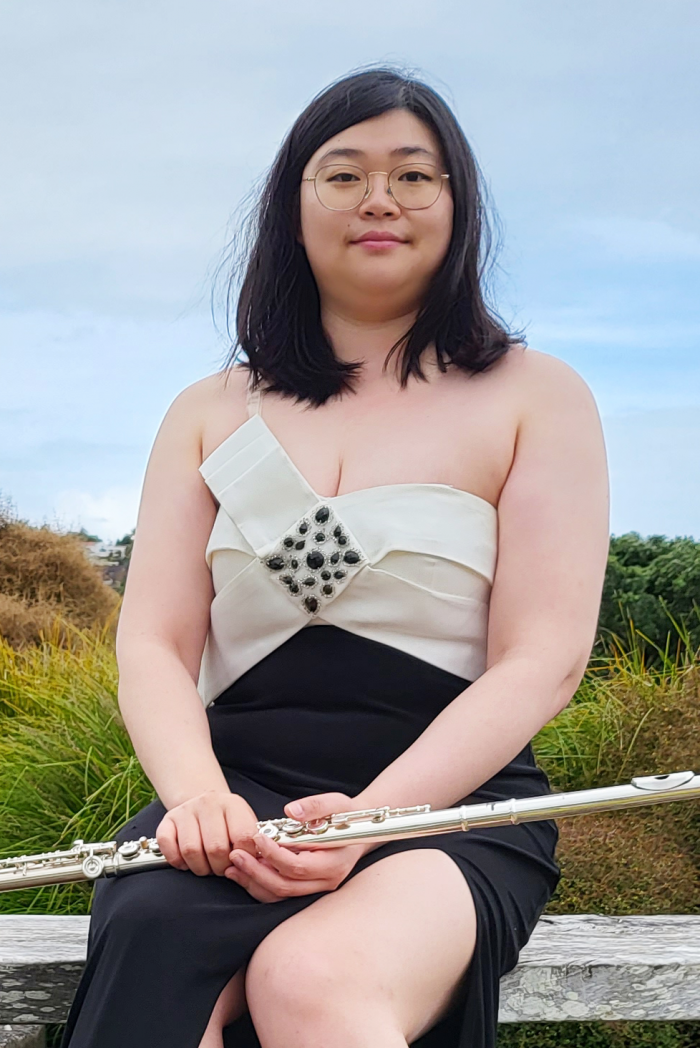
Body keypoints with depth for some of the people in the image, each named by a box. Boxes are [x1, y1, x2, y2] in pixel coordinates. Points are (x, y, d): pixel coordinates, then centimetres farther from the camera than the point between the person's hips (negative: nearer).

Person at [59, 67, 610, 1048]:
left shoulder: (538, 397, 8)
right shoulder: (209, 413, 16)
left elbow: (543, 661, -3)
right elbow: (152, 645, 6)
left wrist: (369, 815, -18)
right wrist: (199, 798, -16)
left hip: (450, 805, -2)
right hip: (238, 798, 2)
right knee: (152, 943, -33)